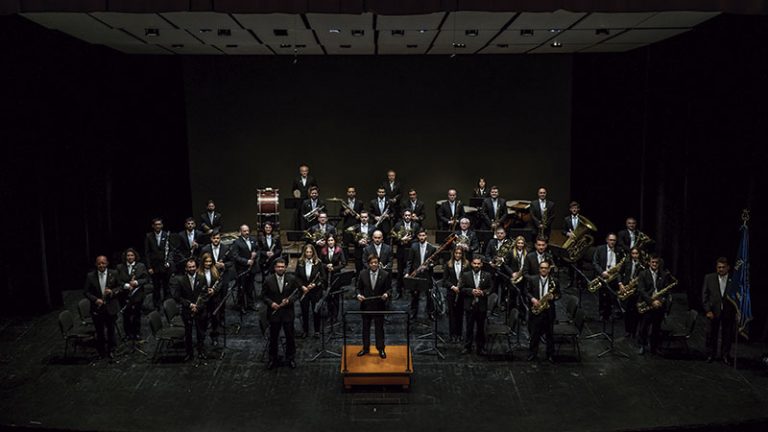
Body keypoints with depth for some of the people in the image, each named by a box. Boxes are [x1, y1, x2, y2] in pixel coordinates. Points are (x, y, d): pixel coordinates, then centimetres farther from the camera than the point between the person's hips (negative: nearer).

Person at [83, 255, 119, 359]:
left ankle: (111, 350, 29)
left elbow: (120, 287, 2)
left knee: (111, 330, 13)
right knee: (100, 332, 10)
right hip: (97, 308, 0)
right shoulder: (90, 276, -5)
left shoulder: (114, 274, -3)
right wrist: (95, 300, -16)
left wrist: (112, 292, -18)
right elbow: (86, 292, -1)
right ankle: (101, 351, 26)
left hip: (111, 308, 0)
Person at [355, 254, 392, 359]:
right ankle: (365, 348, 28)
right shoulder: (363, 274, -1)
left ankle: (381, 349, 21)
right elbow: (358, 287, 4)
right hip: (366, 305, 2)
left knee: (379, 328, 8)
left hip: (379, 306, -2)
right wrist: (358, 295, -16)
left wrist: (386, 294, -24)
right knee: (365, 327, 13)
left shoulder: (385, 274, -4)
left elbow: (388, 288, -2)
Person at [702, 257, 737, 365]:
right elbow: (704, 295, 0)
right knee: (711, 334, 10)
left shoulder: (733, 279, -4)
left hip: (728, 312, -1)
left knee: (728, 335, 9)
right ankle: (712, 354, 28)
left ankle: (725, 355, 27)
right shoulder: (709, 278, -1)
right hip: (713, 311, 1)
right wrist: (707, 310, -6)